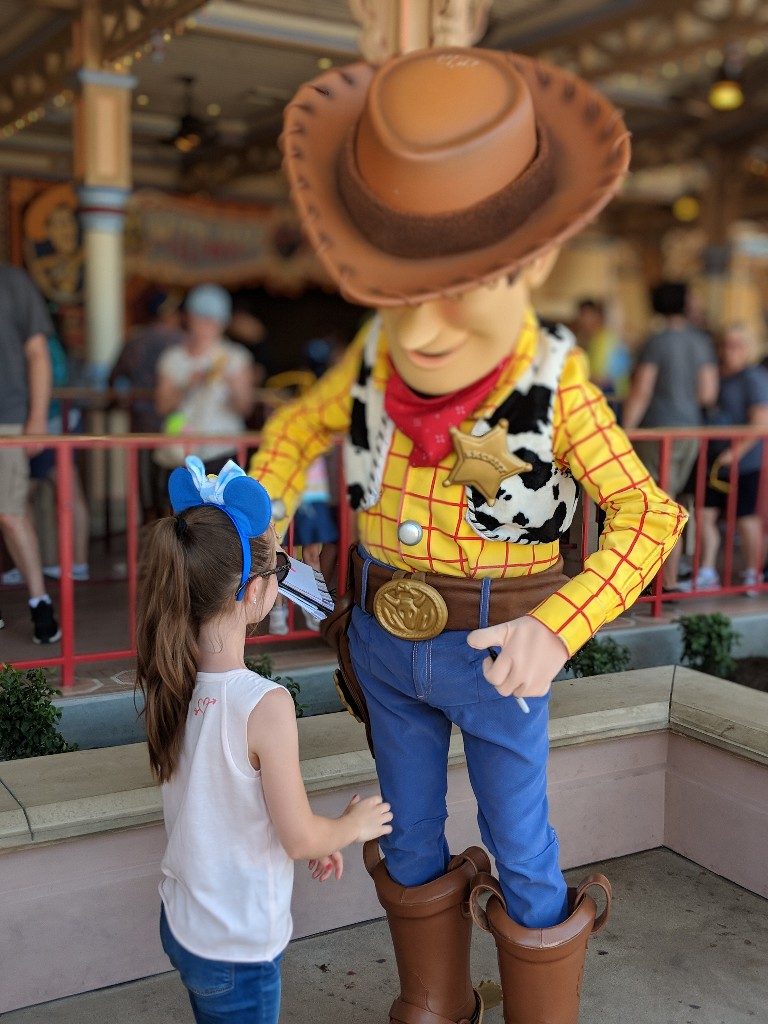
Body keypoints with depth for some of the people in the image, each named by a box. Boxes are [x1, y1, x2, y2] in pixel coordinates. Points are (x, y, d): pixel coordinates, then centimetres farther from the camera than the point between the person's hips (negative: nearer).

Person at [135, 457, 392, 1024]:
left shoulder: (170, 683, -8)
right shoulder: (265, 705, -30)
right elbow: (301, 837, -19)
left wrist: (313, 839, 12)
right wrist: (353, 825, 1)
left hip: (181, 921, 6)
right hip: (237, 949, -6)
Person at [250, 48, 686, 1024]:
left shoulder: (553, 381, -19)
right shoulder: (379, 353, -9)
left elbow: (645, 515, -17)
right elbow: (300, 428, 8)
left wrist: (557, 628, -31)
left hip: (493, 652, -4)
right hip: (387, 643, 4)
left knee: (520, 851, 12)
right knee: (413, 836, 20)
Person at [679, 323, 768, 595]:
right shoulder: (718, 375, 11)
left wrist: (736, 453, -21)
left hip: (743, 463, -7)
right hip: (716, 460, 7)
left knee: (746, 518, 3)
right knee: (705, 513, 4)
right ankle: (707, 574, 12)